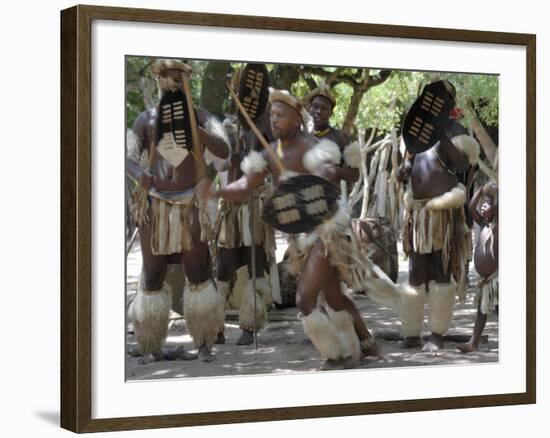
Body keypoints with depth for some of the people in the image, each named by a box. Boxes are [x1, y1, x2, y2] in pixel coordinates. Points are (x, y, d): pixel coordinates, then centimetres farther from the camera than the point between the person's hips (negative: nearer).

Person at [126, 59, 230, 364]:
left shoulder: (200, 117, 0)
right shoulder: (147, 120, 1)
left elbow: (223, 152, -12)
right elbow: (128, 156, 3)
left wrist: (195, 131, -28)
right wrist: (140, 174, -20)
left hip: (190, 205, 0)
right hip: (154, 205, 0)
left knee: (198, 273, -1)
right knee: (153, 276, 3)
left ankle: (203, 343, 7)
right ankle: (151, 347, 8)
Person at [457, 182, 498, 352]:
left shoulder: (497, 224, -11)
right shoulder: (483, 224, 10)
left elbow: (497, 205, -28)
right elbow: (471, 207, 7)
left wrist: (495, 190, -14)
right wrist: (482, 189, 6)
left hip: (495, 276, -8)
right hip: (485, 278, 8)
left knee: (499, 310, -7)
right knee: (482, 310, 11)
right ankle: (473, 343, 14)